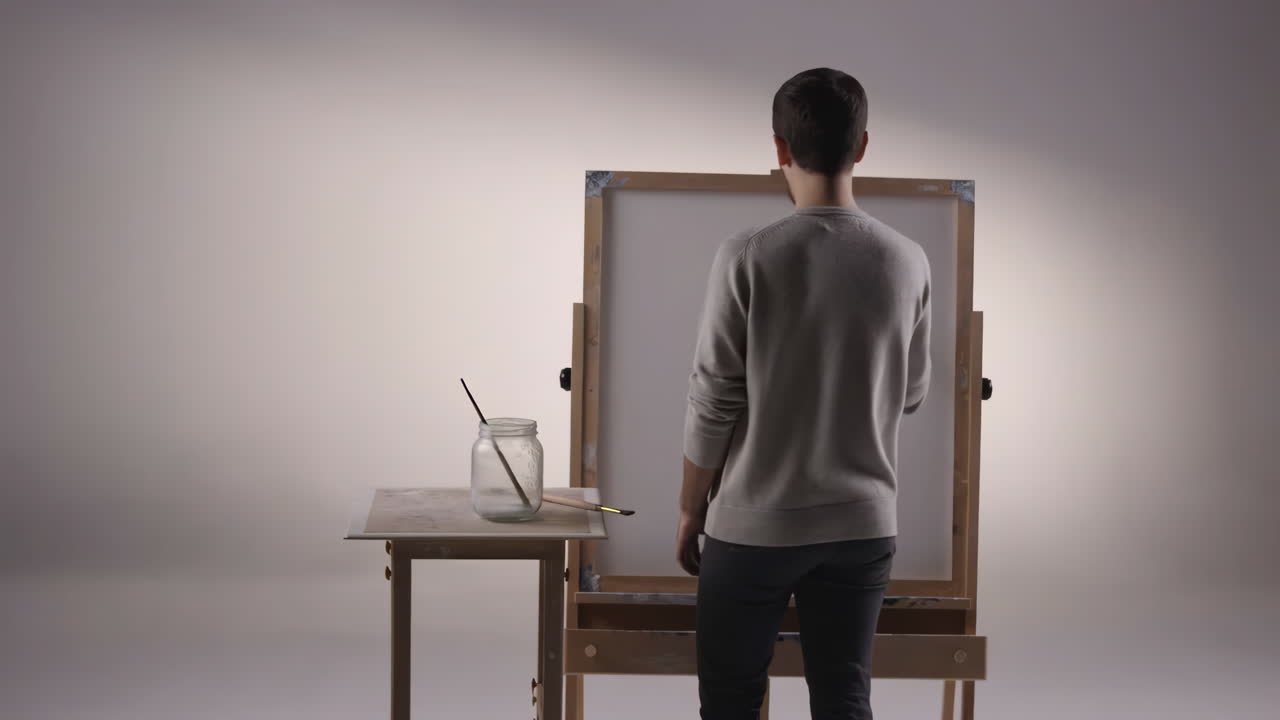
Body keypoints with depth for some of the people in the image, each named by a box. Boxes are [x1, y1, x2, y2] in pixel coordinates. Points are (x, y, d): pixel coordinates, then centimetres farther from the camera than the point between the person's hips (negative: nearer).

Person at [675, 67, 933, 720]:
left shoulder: (748, 258, -14)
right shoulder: (908, 263, -3)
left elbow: (713, 407, -10)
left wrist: (690, 511, 3)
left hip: (754, 526, -3)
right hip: (863, 525, 3)